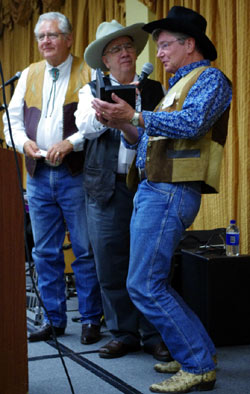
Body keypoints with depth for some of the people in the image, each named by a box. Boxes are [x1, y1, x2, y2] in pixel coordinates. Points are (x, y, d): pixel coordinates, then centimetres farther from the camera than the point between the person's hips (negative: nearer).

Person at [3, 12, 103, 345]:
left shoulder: (89, 74, -1)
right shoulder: (29, 75, 15)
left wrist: (70, 143, -20)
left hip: (76, 176, -5)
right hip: (38, 176, 5)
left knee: (85, 250, 0)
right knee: (45, 252, 10)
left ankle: (91, 320, 11)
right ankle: (54, 319, 21)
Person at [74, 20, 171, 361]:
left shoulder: (154, 89, 12)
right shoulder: (92, 90, 12)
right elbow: (87, 127, -6)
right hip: (107, 188, 1)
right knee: (111, 265, 3)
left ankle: (153, 335, 10)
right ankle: (123, 333, 15)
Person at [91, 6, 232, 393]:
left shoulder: (210, 78, -4)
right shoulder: (176, 86, 24)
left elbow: (192, 123, -24)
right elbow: (146, 141, 21)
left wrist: (134, 116, -29)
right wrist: (122, 124, 3)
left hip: (171, 193, -10)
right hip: (151, 189, 10)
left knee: (145, 286, -12)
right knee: (152, 284, 13)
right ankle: (198, 353, 22)